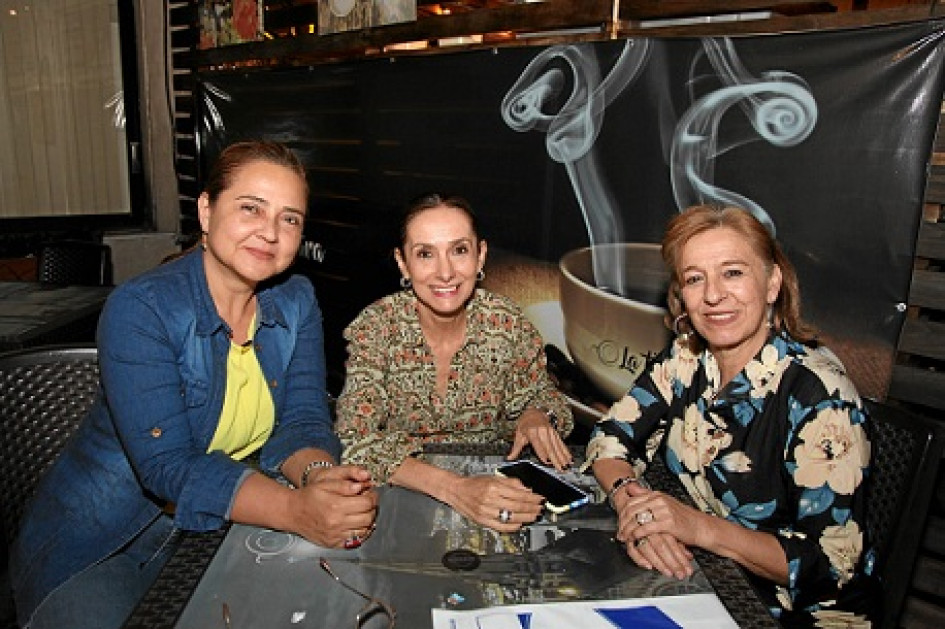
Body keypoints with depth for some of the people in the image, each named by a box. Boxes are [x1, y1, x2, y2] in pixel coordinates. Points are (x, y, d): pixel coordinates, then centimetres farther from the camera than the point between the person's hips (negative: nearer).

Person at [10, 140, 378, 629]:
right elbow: (168, 464, -28)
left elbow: (302, 422, -9)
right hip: (101, 543, -3)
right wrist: (296, 509, -41)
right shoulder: (139, 309, -21)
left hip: (225, 523, 4)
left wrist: (322, 475, -32)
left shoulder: (297, 302, -4)